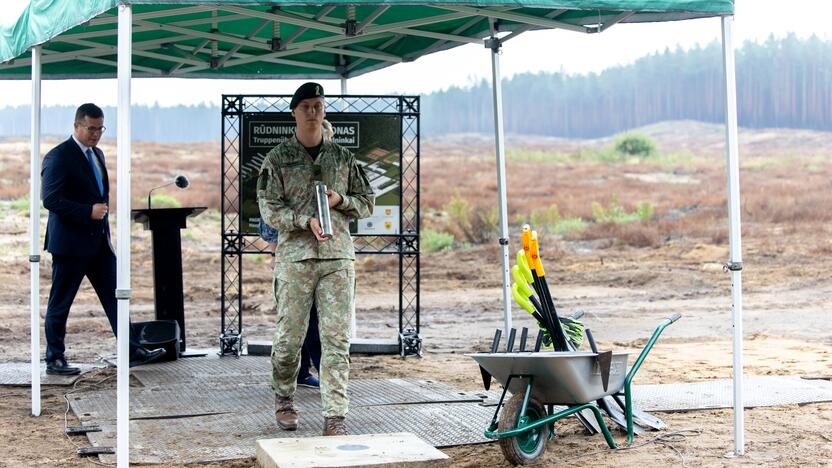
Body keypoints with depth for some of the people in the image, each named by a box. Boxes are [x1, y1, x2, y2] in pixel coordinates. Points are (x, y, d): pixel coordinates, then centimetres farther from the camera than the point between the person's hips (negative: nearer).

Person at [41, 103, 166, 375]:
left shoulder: (96, 154, 15)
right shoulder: (58, 157, -12)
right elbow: (50, 199, -19)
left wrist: (102, 209, 14)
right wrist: (89, 211, -23)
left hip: (99, 240, 8)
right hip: (71, 242, -8)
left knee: (114, 296, 5)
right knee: (60, 303, 2)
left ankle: (133, 352, 6)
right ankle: (54, 360, 10)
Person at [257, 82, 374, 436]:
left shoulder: (342, 157, 14)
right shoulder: (278, 158, 6)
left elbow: (367, 202, 18)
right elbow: (269, 208, -2)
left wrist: (340, 200, -2)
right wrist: (305, 220, -17)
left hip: (338, 257, 2)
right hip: (295, 257, -2)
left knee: (337, 338, -5)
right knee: (290, 335, 2)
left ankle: (335, 417, -4)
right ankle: (284, 399, 27)